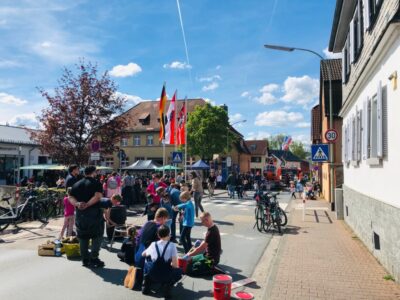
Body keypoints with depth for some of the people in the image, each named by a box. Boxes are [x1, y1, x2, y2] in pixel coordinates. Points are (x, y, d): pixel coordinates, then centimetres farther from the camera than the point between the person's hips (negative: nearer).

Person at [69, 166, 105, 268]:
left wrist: (77, 204, -12)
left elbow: (71, 198, 2)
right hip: (94, 212, -5)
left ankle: (85, 259, 21)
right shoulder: (96, 183, -3)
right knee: (97, 235, 5)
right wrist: (87, 205, -21)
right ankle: (93, 258, 2)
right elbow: (98, 196, -19)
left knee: (82, 236, 14)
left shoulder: (76, 184, 14)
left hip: (80, 213, 5)